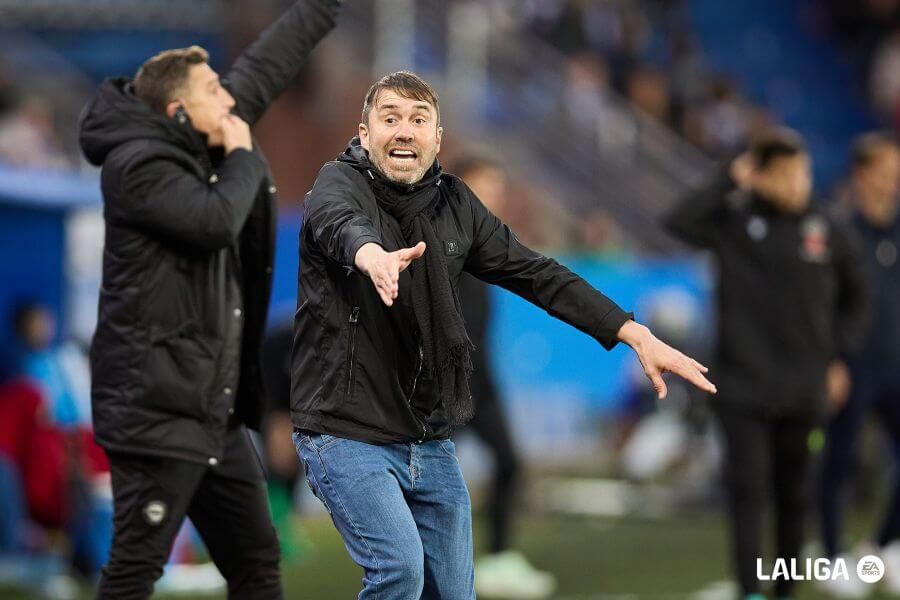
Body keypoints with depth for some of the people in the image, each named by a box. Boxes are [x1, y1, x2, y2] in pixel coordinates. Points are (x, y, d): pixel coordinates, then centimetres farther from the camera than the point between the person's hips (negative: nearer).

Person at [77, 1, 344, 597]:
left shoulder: (205, 147, 11)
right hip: (156, 409, -9)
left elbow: (267, 65, 21)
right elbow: (217, 220, -26)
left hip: (217, 411, 9)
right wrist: (243, 157, -9)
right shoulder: (136, 165, -13)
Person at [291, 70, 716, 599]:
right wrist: (372, 255, -59)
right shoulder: (341, 182, -9)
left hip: (433, 444, 6)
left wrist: (635, 335, 0)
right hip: (348, 435, -6)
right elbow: (338, 222, -34)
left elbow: (535, 273, 8)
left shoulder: (454, 203, 7)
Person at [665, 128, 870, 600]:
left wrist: (838, 355, 7)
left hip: (804, 389, 3)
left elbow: (853, 298, 16)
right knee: (747, 488, -9)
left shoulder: (825, 231, 4)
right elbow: (679, 222, -20)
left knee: (794, 494, 10)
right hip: (742, 386, -2)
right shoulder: (734, 222, -2)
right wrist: (731, 180, -15)